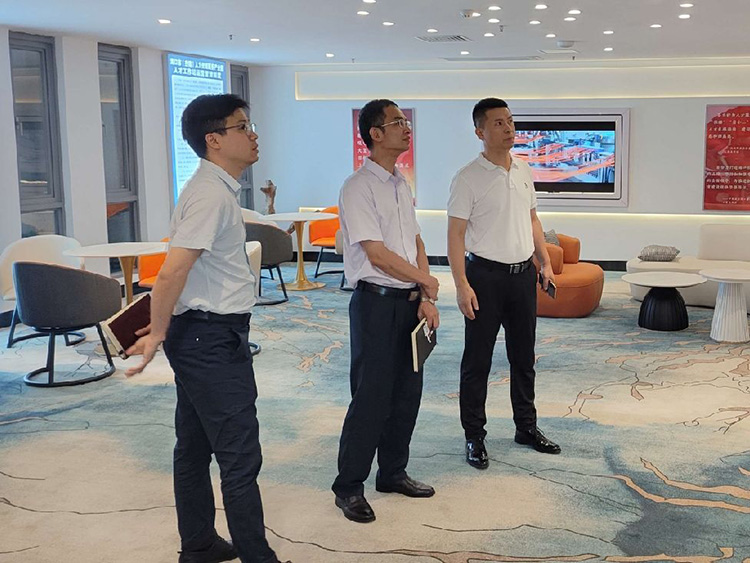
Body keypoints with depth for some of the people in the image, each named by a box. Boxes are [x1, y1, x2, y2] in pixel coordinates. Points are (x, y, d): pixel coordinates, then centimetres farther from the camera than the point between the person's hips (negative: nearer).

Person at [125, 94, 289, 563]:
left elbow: (177, 269, 19)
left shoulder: (220, 188, 13)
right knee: (240, 457, -4)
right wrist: (157, 334, -13)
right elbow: (172, 271, -24)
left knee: (195, 446, 18)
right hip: (214, 336, -10)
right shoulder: (212, 195, -19)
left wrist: (163, 332, 21)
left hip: (199, 335, 10)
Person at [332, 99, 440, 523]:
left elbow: (417, 243, 13)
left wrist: (426, 299, 3)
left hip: (410, 300, 8)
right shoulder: (359, 187, -13)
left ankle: (393, 472, 29)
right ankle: (349, 487, 10)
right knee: (371, 395, -3)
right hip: (377, 301, -8)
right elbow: (377, 254, -17)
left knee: (407, 391, 13)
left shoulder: (402, 185, 13)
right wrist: (427, 281, -7)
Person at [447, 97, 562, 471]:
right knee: (477, 361, 2)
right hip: (485, 275, -6)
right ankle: (474, 437, 12)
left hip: (523, 273, 6)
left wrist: (545, 262, 12)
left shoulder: (524, 171, 8)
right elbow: (455, 233, -14)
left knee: (523, 357, 15)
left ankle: (526, 427, 29)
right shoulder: (468, 178, -11)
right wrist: (462, 285, -21)